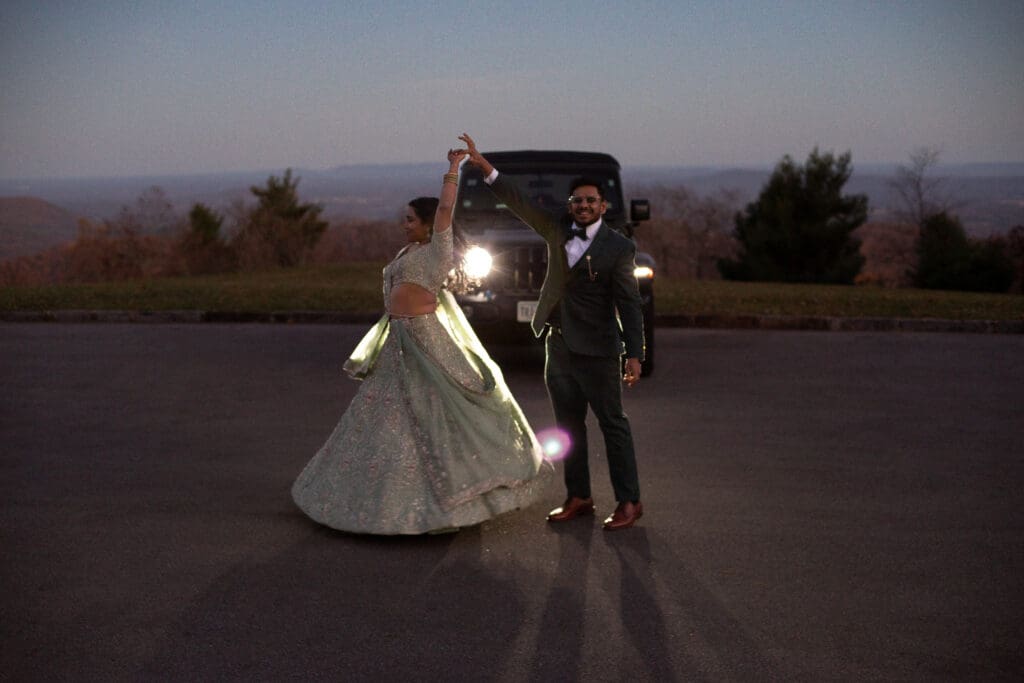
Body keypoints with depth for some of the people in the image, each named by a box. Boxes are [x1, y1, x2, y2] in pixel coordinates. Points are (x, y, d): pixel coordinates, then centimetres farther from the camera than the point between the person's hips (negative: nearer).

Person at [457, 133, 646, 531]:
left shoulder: (618, 247, -9)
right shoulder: (557, 230, 5)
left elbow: (629, 304, -11)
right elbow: (519, 202, 5)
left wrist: (634, 355, -16)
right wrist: (482, 165, -3)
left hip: (596, 350, -6)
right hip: (557, 346, 6)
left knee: (613, 425, 1)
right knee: (569, 427, 13)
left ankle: (629, 502, 10)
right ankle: (578, 498, 24)